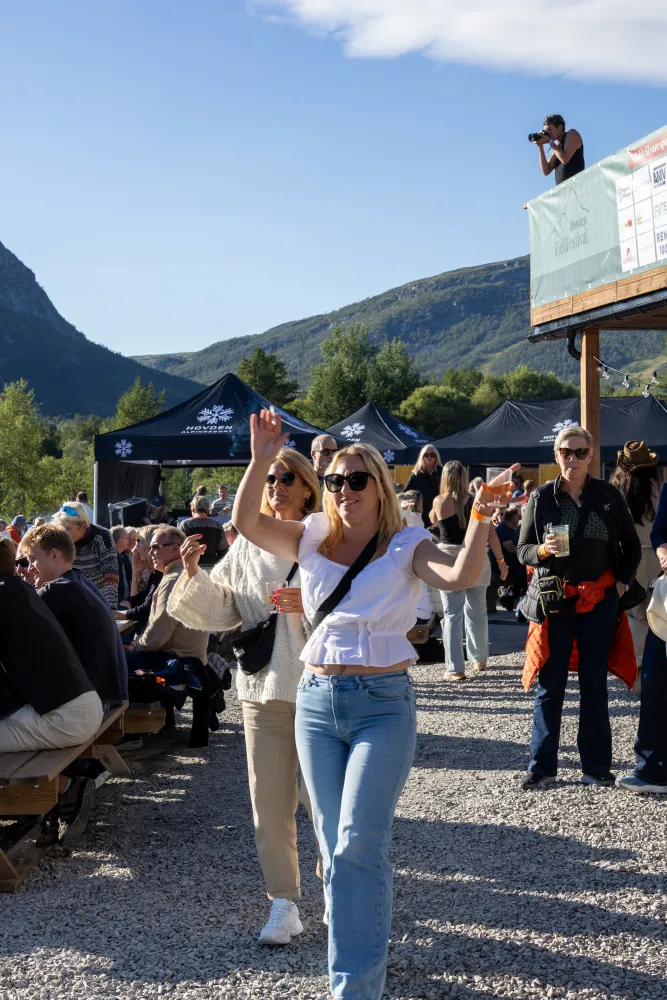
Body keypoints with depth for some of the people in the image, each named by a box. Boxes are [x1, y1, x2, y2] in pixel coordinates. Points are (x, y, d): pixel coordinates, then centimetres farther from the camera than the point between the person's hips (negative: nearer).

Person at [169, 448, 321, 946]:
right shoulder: (248, 545, 8)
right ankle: (284, 902, 18)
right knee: (270, 802, 5)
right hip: (264, 686, 3)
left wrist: (311, 605, -23)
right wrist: (194, 573, -7)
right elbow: (219, 610, 8)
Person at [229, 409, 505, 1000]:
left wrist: (481, 515, -32)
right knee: (336, 845, 10)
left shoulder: (407, 546, -2)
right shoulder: (313, 541, 8)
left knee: (358, 844, -10)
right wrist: (262, 461, -19)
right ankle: (365, 950, 26)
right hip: (317, 702, 4)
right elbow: (246, 522, -6)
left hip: (382, 706, -4)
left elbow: (461, 576, -20)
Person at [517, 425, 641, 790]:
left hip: (599, 600, 1)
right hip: (554, 600, -1)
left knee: (595, 684, 7)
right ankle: (542, 767, 10)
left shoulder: (608, 496, 0)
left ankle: (596, 766, 15)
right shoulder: (541, 497, -2)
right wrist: (542, 550, -18)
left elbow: (631, 546, 10)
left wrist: (622, 581, -1)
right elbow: (523, 551, 2)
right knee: (550, 685, 3)